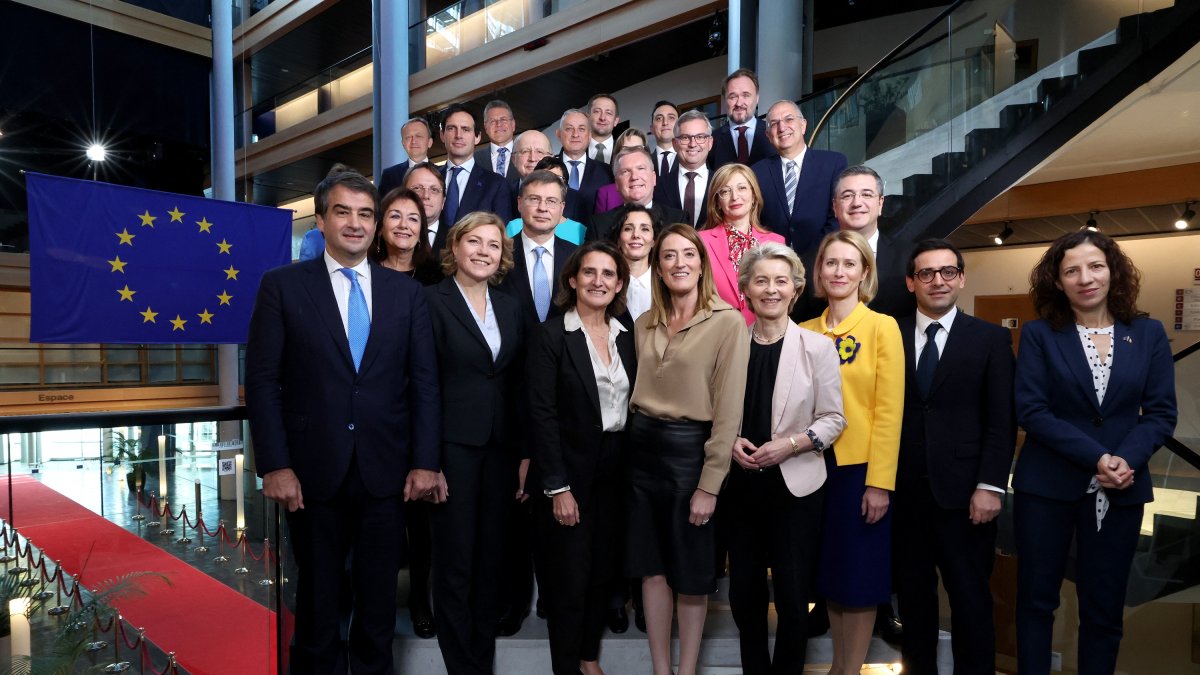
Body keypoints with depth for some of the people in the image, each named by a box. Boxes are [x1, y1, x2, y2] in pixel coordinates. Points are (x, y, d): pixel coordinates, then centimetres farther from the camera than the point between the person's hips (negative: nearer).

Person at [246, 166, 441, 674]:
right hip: (314, 471, -1)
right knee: (318, 596, 15)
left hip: (386, 471, 2)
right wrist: (274, 466, -10)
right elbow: (262, 381, -3)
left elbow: (424, 383, 3)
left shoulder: (406, 292, 5)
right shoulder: (282, 285, 0)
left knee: (379, 595, 14)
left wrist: (425, 462, -4)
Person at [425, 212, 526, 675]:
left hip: (501, 446, 5)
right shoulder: (431, 300, -5)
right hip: (452, 444, -5)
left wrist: (525, 453, 5)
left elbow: (518, 384, 10)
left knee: (492, 559, 13)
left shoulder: (510, 308, 11)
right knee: (455, 563, 5)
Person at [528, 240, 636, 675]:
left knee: (603, 573, 16)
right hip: (569, 473, -5)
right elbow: (541, 414, -14)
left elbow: (631, 407, 9)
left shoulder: (627, 337, 6)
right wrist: (558, 487, -16)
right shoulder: (551, 334, -10)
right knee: (570, 579, 5)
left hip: (615, 472, 5)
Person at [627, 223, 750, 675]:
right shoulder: (644, 325, 8)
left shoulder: (728, 322, -9)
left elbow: (728, 410, -12)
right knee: (652, 568, 13)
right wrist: (633, 442, 2)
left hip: (690, 450, -5)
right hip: (642, 448, 5)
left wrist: (710, 484, -15)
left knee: (692, 574, 11)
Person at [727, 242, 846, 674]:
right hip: (741, 484, 3)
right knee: (743, 592, 14)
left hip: (796, 485, -2)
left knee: (792, 596, 7)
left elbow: (833, 419, -4)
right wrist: (729, 442, -11)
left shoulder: (818, 347, -4)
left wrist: (790, 444, -18)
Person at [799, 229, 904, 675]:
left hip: (861, 467, -4)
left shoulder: (882, 327, -6)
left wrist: (880, 482, -14)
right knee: (830, 571, 15)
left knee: (860, 573, 7)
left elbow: (889, 409, -10)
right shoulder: (805, 331, 6)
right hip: (816, 466, 4)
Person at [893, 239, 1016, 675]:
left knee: (971, 598, 8)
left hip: (963, 492, -1)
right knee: (913, 594, 13)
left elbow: (1002, 420, -1)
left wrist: (990, 486, -9)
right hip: (903, 492, 2)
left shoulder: (992, 339, 3)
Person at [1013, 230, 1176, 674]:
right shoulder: (1039, 335, -4)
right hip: (1047, 485, -2)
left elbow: (1162, 412, 1)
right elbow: (1031, 410, -10)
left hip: (1121, 490, 2)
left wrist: (1126, 460, -16)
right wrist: (1096, 458, -18)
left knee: (1104, 607, 12)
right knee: (1036, 599, 8)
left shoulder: (1148, 334, 4)